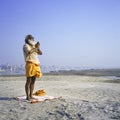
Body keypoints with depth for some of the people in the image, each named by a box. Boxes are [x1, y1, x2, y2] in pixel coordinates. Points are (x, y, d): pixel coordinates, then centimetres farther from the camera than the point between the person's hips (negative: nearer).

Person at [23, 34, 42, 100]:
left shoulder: (34, 46, 23)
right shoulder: (26, 46, 1)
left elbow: (40, 53, 17)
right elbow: (29, 52, -19)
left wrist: (38, 47, 3)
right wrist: (36, 48, -10)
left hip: (36, 65, 7)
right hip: (30, 64, -7)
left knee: (33, 81, 7)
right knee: (29, 81, -8)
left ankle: (31, 96, 12)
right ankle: (27, 96, -4)